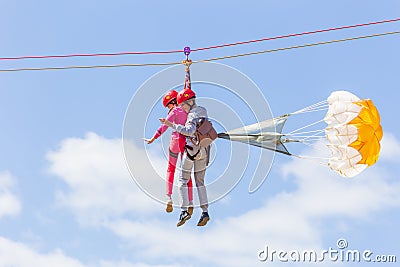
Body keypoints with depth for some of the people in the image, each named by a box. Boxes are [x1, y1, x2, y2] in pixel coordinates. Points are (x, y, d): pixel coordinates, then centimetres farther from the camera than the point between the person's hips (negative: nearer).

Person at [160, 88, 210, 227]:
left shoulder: (193, 114, -14)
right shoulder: (203, 111, 12)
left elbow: (189, 131, -30)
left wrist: (172, 125, -28)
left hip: (192, 149, -8)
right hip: (203, 150, 8)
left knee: (183, 179, 0)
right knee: (200, 182, 11)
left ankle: (184, 210, -8)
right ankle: (205, 212, 3)